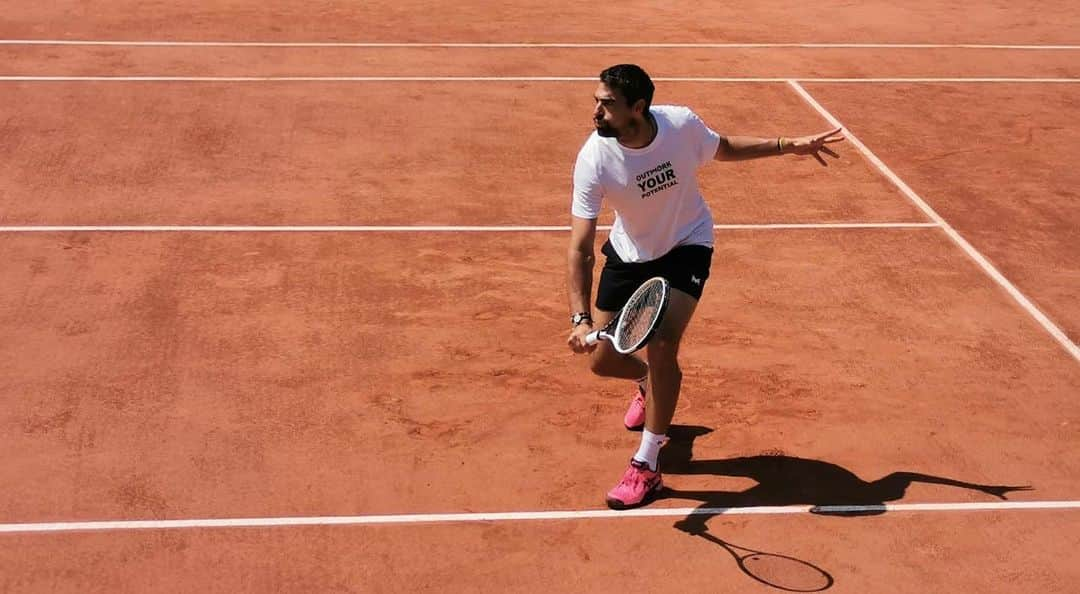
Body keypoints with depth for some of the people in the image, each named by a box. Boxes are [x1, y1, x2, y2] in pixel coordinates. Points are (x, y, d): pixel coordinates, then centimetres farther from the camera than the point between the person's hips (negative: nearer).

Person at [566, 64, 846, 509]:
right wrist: (581, 319, -40)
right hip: (629, 255, 1)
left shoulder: (681, 124, -25)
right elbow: (580, 249, -29)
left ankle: (646, 467, -7)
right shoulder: (593, 160, -29)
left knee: (662, 345, -21)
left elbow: (724, 148, 1)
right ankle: (648, 383, 42)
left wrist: (788, 145, -6)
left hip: (686, 246, -1)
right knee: (602, 360, 2)